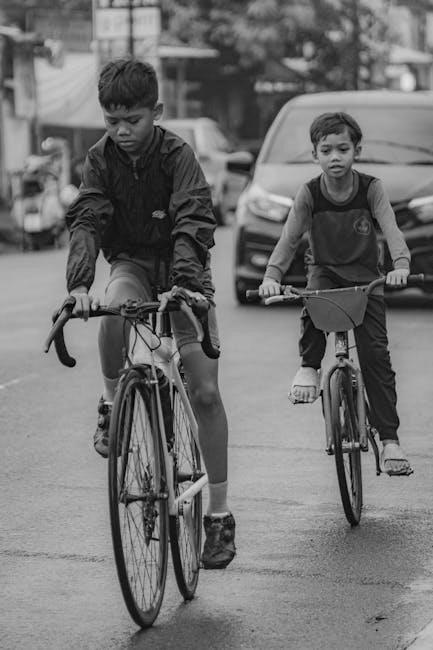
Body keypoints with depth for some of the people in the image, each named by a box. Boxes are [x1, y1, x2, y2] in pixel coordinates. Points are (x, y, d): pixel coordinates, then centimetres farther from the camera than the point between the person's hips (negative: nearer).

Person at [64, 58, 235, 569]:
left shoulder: (176, 154, -16)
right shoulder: (100, 158, -7)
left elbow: (193, 222, -27)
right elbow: (85, 221, -18)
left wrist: (184, 282, -45)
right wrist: (79, 284, -35)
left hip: (181, 268, -2)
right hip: (132, 262, 2)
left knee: (205, 392, -9)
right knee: (115, 306, -38)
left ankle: (218, 515, 1)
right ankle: (111, 406, -13)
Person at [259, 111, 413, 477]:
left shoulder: (371, 189, -13)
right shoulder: (309, 194, -11)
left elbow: (392, 231, -25)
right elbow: (289, 239, -16)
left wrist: (401, 265, -45)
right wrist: (271, 276, -34)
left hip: (365, 278, -1)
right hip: (325, 271, 1)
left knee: (376, 356, -10)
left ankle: (390, 439, -7)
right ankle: (309, 367, -12)